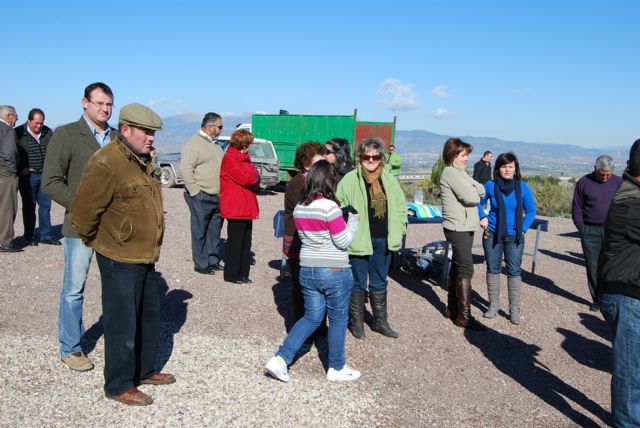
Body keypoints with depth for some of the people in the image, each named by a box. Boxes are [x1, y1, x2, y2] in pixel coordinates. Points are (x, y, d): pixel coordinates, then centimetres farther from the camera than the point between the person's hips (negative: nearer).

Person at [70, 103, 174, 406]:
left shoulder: (144, 160, 10)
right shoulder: (106, 164, -20)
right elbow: (82, 211, -18)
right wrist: (93, 241, -3)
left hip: (145, 256, 9)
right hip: (120, 259, -9)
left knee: (149, 316, 20)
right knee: (122, 323, 2)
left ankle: (144, 370, 37)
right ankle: (118, 386, 18)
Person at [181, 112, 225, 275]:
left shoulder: (215, 146, 19)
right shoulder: (194, 144, -8)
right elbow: (186, 170, -15)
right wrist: (196, 192, -17)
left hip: (218, 197, 8)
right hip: (201, 198, -8)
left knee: (214, 232, 13)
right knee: (200, 232, 1)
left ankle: (213, 260, 23)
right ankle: (200, 264, 9)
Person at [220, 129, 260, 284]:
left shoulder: (244, 157, 19)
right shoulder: (230, 158, -12)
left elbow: (255, 175, 14)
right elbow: (246, 178, -19)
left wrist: (253, 178, -8)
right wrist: (255, 178, 0)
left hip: (246, 207, 9)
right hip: (235, 208, -9)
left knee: (245, 241, 12)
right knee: (235, 241, -2)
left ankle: (242, 273, 19)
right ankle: (231, 274, 7)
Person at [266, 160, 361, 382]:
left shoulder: (299, 208, 2)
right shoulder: (330, 207, -19)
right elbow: (343, 241, -15)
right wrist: (353, 221, 1)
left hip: (307, 270, 6)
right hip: (334, 272, -6)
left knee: (312, 316, 18)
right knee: (338, 319, 12)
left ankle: (280, 359, 9)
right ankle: (336, 368, 26)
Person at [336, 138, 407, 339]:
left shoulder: (389, 180, 7)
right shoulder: (350, 180, -9)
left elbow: (400, 205, 16)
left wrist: (399, 229, 8)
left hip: (383, 240, 5)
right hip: (359, 240, -5)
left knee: (380, 283, 18)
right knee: (358, 284, 8)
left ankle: (380, 321, 32)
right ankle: (356, 322, 24)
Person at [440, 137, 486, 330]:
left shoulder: (460, 172, 18)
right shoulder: (451, 172, -13)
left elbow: (481, 190, 11)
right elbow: (471, 198, -21)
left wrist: (473, 189, -9)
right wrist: (474, 192, 1)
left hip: (464, 227, 10)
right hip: (458, 227, -10)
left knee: (457, 267, 15)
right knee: (466, 270, -9)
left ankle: (452, 308, 24)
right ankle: (464, 316, -6)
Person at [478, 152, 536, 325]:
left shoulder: (522, 187, -4)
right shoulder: (491, 185, -5)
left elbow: (531, 211, 5)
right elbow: (478, 203, 12)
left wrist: (523, 228, -5)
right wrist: (482, 217, -2)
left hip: (514, 237, 0)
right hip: (492, 235, 1)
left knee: (514, 271, 1)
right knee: (493, 269, 9)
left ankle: (514, 309, 10)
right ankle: (493, 305, 22)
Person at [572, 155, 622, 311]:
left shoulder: (619, 182, 4)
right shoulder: (584, 183, 1)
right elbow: (576, 209, 3)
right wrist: (582, 229, -3)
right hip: (590, 232, 0)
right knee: (593, 268, 5)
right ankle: (597, 300, 15)